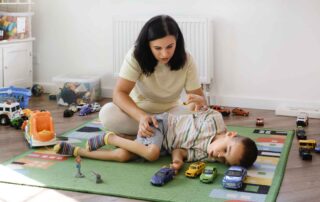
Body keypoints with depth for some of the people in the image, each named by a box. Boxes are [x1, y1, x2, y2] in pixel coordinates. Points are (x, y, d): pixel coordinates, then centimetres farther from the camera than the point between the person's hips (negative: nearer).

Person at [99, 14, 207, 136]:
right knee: (106, 113, -32)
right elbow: (119, 93, -27)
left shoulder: (186, 60, -16)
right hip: (138, 111, 0)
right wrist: (142, 117, -46)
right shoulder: (136, 56, -21)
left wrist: (198, 101, -40)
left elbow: (199, 96, -12)